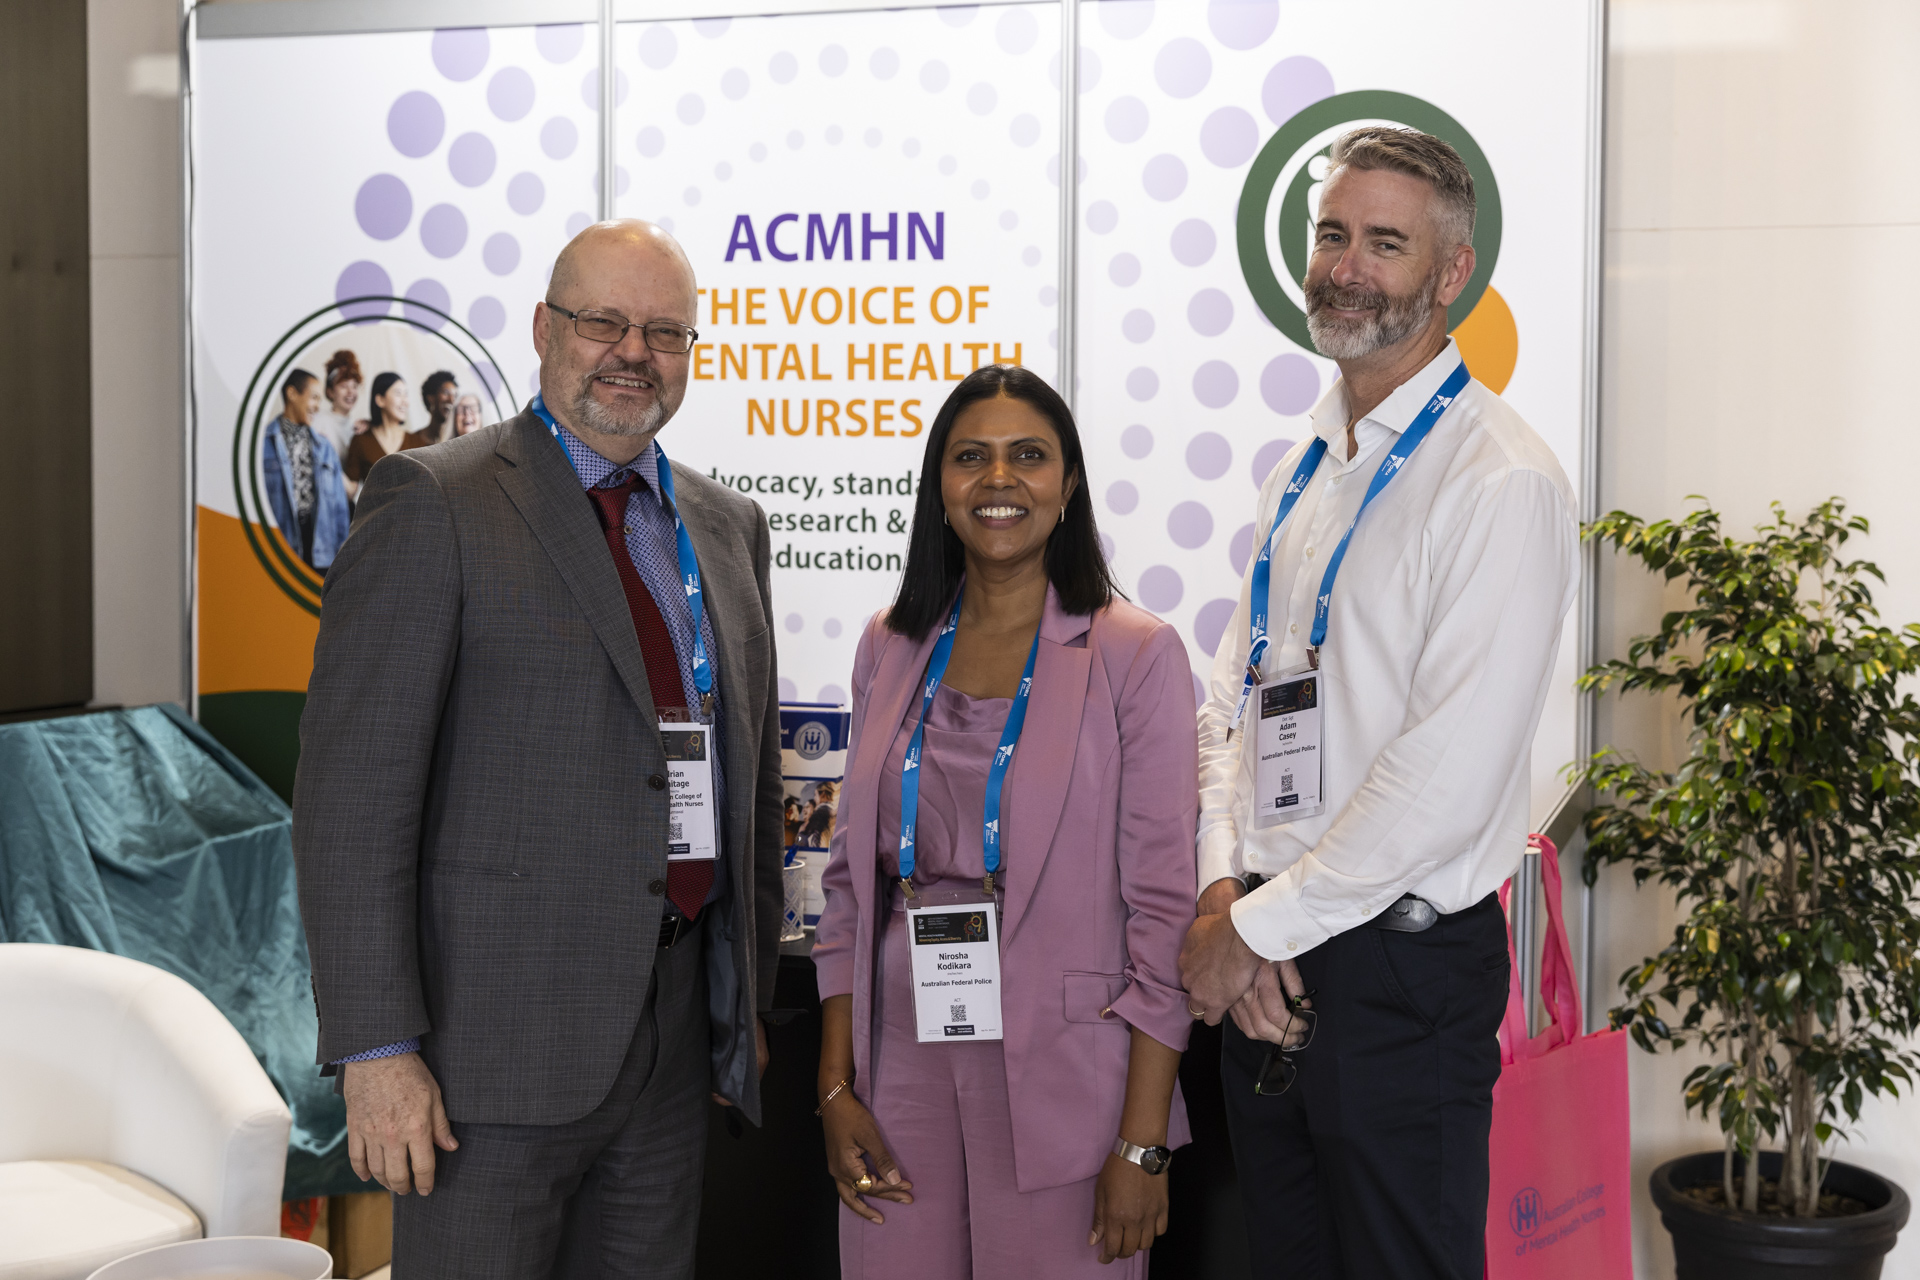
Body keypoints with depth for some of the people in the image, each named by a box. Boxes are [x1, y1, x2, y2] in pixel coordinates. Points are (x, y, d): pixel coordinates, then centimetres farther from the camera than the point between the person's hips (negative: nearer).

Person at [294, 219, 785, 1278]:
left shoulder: (728, 526, 13)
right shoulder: (435, 503, -7)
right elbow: (352, 790, -12)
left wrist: (749, 999, 16)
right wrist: (376, 1049, -17)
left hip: (674, 1034, 6)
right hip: (498, 1034, -6)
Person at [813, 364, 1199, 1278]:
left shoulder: (1135, 655, -5)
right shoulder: (892, 647, 8)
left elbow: (1163, 910, -7)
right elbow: (853, 876, 11)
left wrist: (1143, 1144, -11)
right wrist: (836, 1089, 4)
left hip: (1062, 1084, -3)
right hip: (903, 1069, 4)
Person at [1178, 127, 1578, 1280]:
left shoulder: (1502, 482, -14)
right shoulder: (1304, 472, 12)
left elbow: (1448, 773, -21)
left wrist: (1259, 927, -14)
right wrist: (1226, 891, -4)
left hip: (1400, 968, -7)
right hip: (1262, 966, 7)